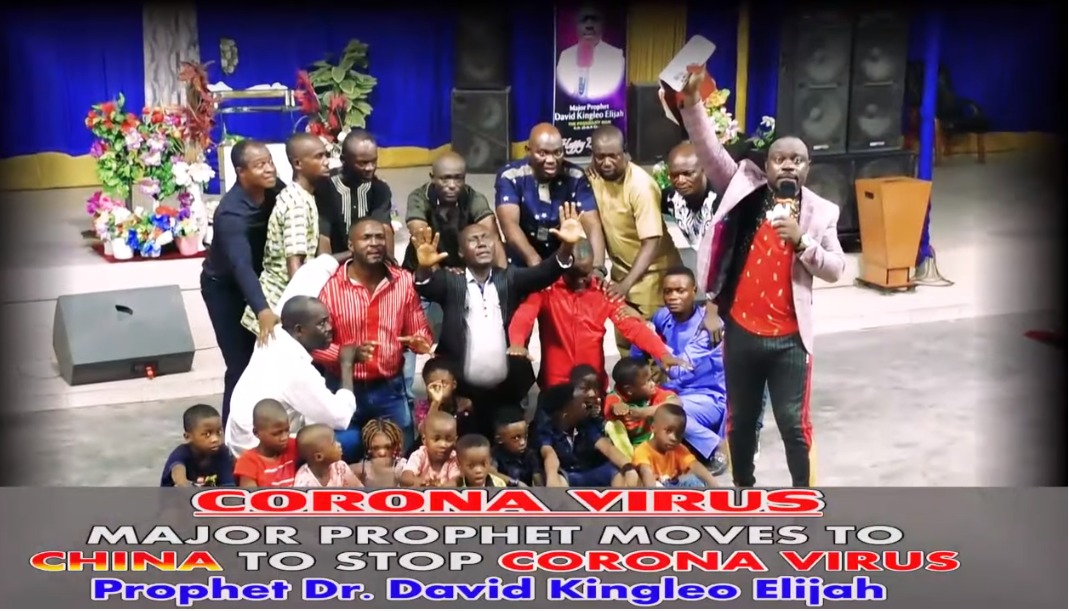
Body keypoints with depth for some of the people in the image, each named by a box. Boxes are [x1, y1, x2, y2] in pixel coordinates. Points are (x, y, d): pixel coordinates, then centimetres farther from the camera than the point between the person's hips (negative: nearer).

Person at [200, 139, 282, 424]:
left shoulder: (274, 190, -16)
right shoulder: (231, 213, -35)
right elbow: (241, 265, -48)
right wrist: (262, 311, -62)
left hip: (257, 279, 6)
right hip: (224, 287, -6)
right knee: (241, 364, -7)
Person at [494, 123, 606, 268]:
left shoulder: (575, 177, -8)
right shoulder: (510, 176, -12)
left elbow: (592, 224, -16)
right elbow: (509, 224, -24)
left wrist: (597, 268, -33)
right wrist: (534, 261, -41)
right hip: (522, 265, 0)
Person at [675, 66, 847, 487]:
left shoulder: (819, 211, 1)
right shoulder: (746, 190, 1)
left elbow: (836, 269, -1)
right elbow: (708, 150, -6)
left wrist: (802, 241, -17)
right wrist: (692, 101, -19)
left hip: (789, 336, -1)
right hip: (741, 330, 1)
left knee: (793, 421, 4)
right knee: (740, 419, 14)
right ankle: (743, 492, 32)